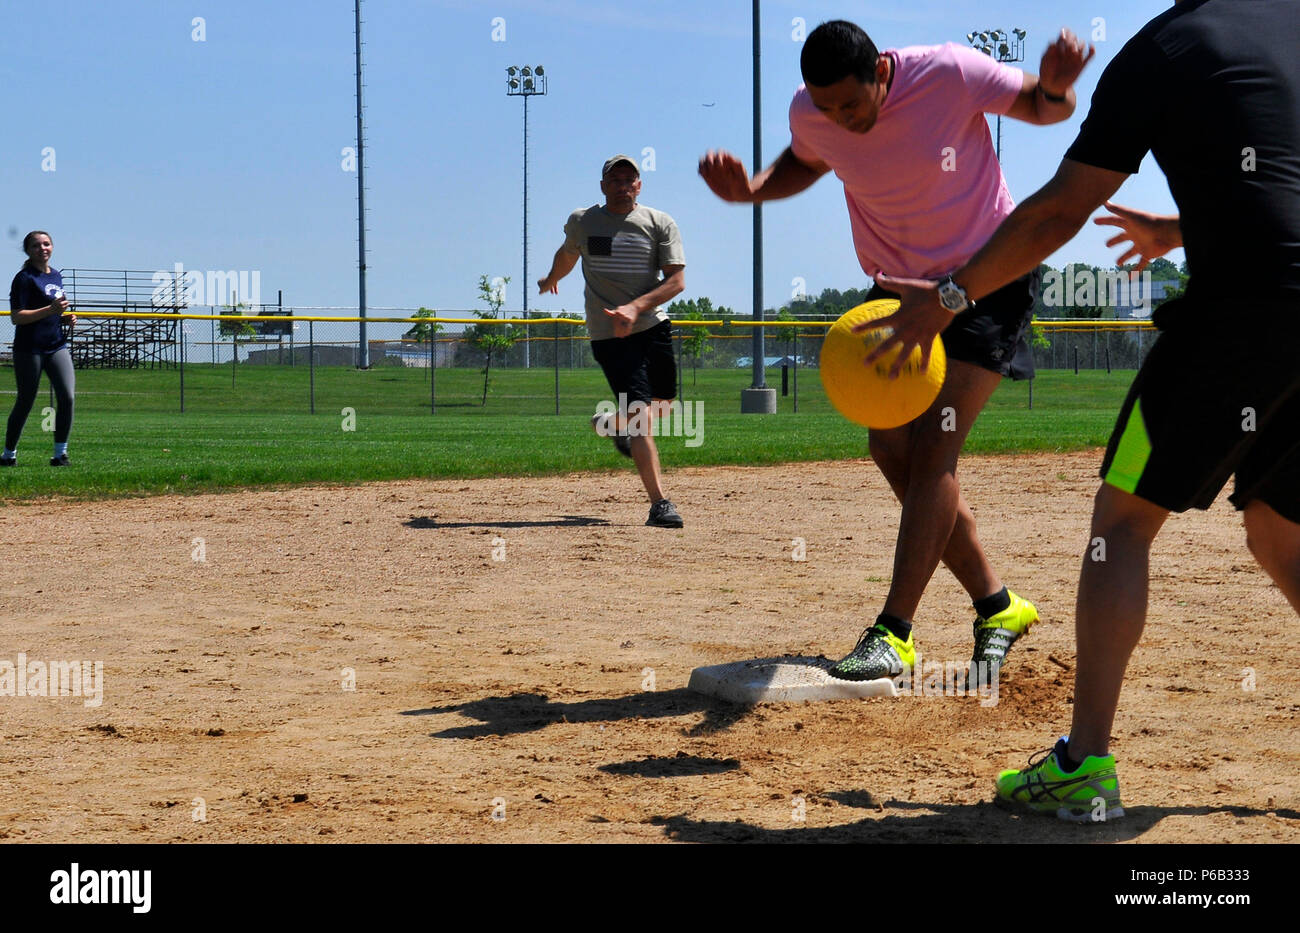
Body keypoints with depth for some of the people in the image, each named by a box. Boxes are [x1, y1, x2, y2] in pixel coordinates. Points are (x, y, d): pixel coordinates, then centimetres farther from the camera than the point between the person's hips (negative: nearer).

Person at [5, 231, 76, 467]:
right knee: (25, 402, 2)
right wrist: (50, 310, -22)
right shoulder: (24, 278, -7)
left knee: (67, 396, -11)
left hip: (57, 346, 6)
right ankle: (9, 453, 19)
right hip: (29, 348, -6)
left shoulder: (56, 276, 15)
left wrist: (66, 318, 7)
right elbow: (16, 317, -15)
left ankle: (60, 453, -2)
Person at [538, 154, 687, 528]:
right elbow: (566, 255, 25)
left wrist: (635, 308, -22)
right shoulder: (582, 222, 2)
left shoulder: (660, 223, 0)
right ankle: (659, 504, -19)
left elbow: (676, 280, -7)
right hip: (608, 333, -3)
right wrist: (550, 281, 44)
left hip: (653, 325, 3)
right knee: (640, 414, -14)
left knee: (662, 403, 16)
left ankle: (614, 423, 50)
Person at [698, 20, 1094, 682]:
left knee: (932, 446, -16)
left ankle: (894, 634, -15)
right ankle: (996, 607, 13)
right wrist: (750, 189, -8)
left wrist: (1054, 86, -33)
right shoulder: (809, 112, -11)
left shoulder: (949, 74, -23)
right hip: (898, 286, 6)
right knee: (891, 451, 1)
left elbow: (1041, 106, -8)